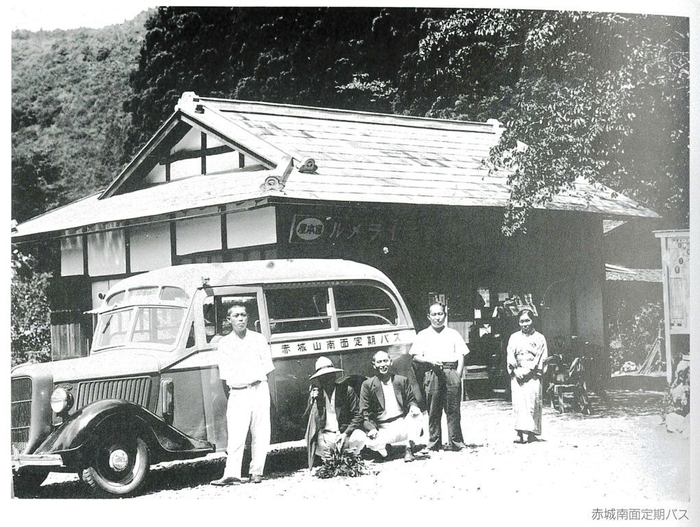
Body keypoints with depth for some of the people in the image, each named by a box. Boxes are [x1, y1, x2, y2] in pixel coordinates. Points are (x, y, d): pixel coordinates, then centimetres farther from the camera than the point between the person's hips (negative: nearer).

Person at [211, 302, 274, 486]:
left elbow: (267, 368, 7)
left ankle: (257, 472, 7)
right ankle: (232, 474, -15)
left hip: (259, 390, 0)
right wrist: (232, 388, -2)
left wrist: (257, 385, 1)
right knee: (235, 435, -10)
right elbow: (225, 374, 7)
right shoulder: (224, 343, 8)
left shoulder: (259, 339, 8)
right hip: (237, 393, 0)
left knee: (260, 434, 0)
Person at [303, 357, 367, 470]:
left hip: (345, 432, -1)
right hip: (325, 434, 1)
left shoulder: (347, 390, 2)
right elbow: (307, 418, 7)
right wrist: (312, 401, -10)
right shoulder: (316, 393, 9)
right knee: (319, 448, -34)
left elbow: (357, 416, -2)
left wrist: (345, 433, -16)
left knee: (360, 438, -33)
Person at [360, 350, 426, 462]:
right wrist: (371, 428, -16)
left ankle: (409, 449, -17)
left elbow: (411, 400, 12)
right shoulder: (367, 385, 2)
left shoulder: (402, 380, 10)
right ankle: (384, 449, 2)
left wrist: (413, 406, -13)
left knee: (416, 414, -27)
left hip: (403, 424, 2)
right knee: (372, 443, -33)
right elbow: (364, 412, 0)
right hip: (383, 429, -2)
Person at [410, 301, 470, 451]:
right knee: (433, 412, 0)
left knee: (453, 410, -3)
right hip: (432, 374, 0)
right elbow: (416, 356, 9)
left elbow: (461, 356, 10)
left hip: (451, 372, 0)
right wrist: (429, 360, -9)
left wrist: (458, 375, -2)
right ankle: (434, 443, 5)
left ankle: (456, 443, -1)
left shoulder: (453, 334, 16)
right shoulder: (423, 335, 14)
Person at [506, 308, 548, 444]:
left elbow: (541, 357, -1)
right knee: (518, 403, -8)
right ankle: (520, 433, -11)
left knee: (532, 402, -9)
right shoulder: (514, 337, 15)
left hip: (533, 375, -2)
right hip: (517, 375, 2)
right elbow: (510, 355, 8)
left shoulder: (539, 338, 7)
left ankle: (531, 433, -8)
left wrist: (528, 370, -11)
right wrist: (516, 370, -8)